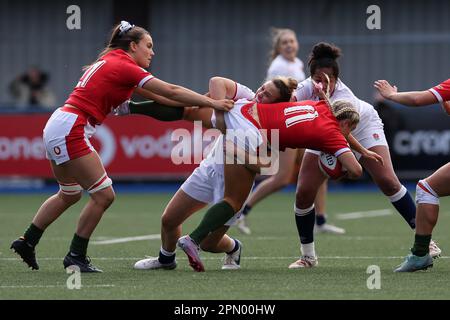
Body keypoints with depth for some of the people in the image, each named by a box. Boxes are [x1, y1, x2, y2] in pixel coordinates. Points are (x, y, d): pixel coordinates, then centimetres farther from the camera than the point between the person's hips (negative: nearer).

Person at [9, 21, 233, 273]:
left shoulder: (110, 61, 16)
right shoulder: (123, 67, -11)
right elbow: (171, 92, -15)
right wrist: (212, 103, -11)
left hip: (57, 128, 10)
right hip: (70, 131, -10)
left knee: (70, 195, 25)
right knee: (104, 195, -5)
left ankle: (27, 242, 30)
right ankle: (76, 257, 4)